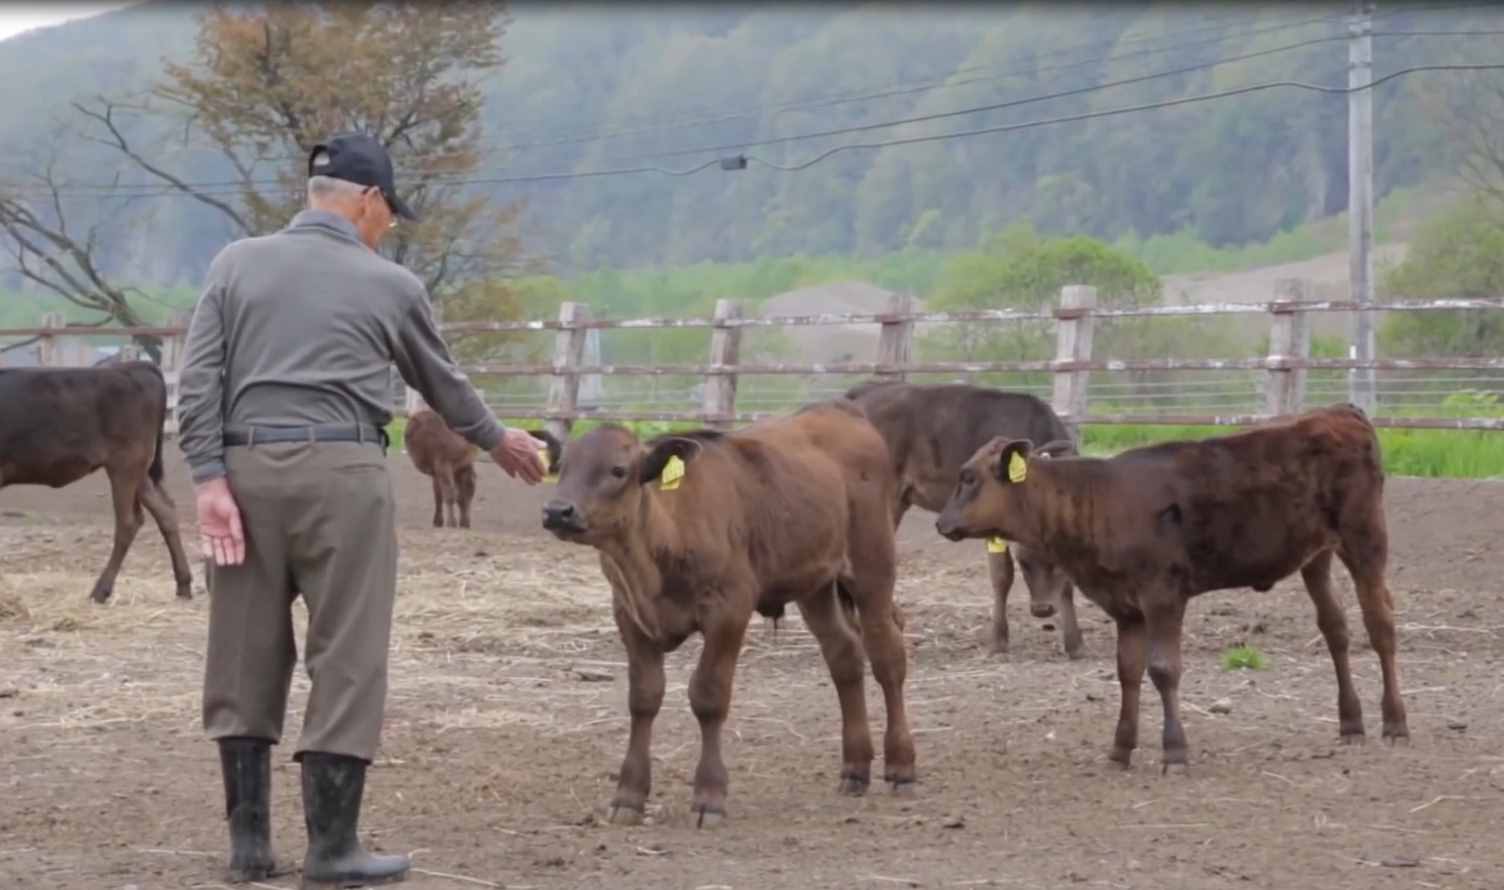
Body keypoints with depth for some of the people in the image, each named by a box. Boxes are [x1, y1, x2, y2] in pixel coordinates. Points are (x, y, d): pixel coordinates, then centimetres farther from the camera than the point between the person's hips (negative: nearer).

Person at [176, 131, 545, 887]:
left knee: (245, 660, 9)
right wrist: (497, 440, 37)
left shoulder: (236, 265, 10)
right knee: (346, 662, 1)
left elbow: (198, 381, 0)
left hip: (246, 469, 3)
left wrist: (209, 478, -3)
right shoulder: (389, 285, 6)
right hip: (342, 473, -3)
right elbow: (442, 383, 20)